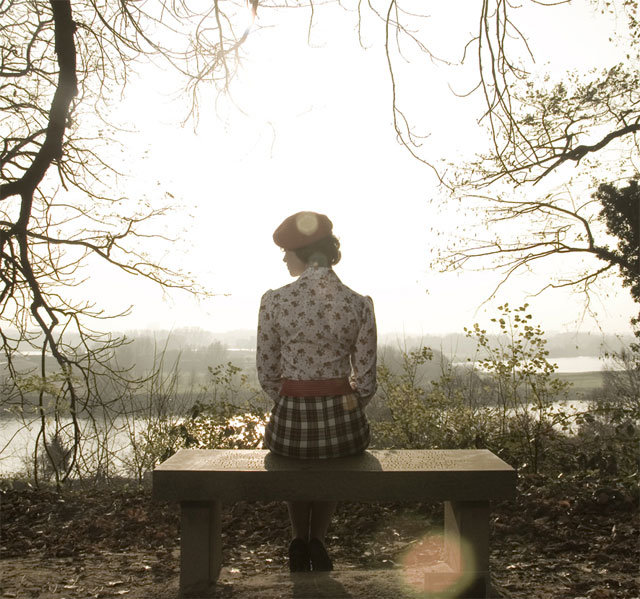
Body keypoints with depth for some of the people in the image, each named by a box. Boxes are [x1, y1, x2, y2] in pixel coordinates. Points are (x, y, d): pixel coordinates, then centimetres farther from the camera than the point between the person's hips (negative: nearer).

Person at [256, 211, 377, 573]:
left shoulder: (274, 301, -10)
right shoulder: (359, 305, -8)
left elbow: (267, 374, -1)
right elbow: (366, 382, -3)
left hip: (290, 423, 0)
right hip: (344, 424, 0)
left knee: (296, 460, 39)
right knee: (335, 465, 39)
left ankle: (300, 544, 40)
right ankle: (318, 542, 36)